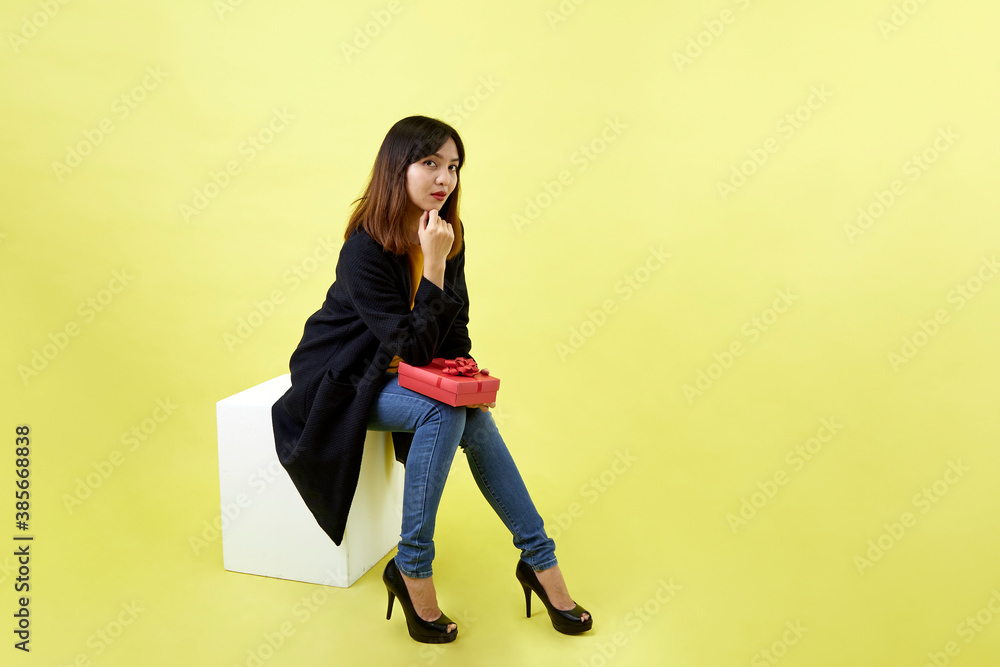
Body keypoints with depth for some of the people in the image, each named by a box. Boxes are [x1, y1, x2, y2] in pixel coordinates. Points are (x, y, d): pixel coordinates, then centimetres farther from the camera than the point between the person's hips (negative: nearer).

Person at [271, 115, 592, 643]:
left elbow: (453, 329, 6)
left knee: (471, 415, -20)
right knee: (444, 411, -29)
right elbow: (415, 349, -27)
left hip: (399, 373, 6)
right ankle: (412, 567, -17)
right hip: (343, 382, -6)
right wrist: (433, 264, -32)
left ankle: (539, 560, -11)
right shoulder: (365, 251, -25)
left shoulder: (446, 236, -4)